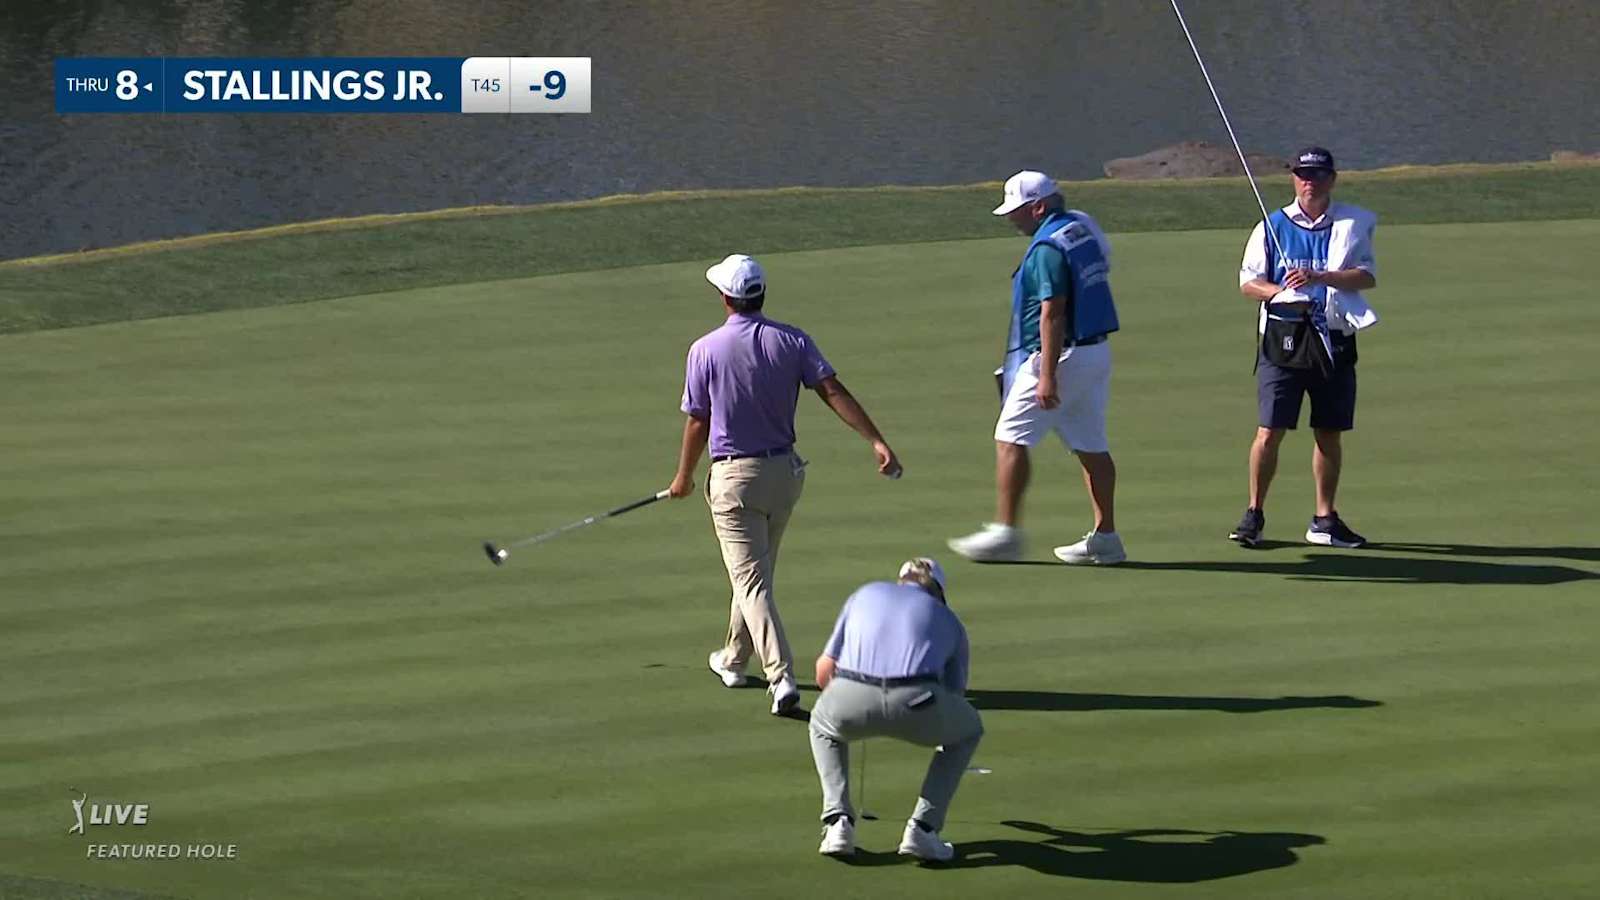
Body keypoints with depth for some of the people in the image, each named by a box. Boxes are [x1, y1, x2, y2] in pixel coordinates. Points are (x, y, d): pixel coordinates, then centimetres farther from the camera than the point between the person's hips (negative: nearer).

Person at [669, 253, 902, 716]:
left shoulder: (706, 350, -10)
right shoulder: (792, 341, -2)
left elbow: (696, 422, -3)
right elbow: (834, 392, -13)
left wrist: (683, 476, 12)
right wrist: (877, 441, -16)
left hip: (734, 476, -4)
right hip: (784, 470, 5)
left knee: (751, 580, -6)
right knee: (757, 571, 22)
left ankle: (781, 676, -21)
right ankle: (735, 660, 38)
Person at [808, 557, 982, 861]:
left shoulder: (866, 594, 32)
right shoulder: (948, 620, 31)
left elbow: (824, 670, 30)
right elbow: (955, 690, 41)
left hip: (849, 699, 1)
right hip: (915, 702, -1)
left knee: (823, 724, 39)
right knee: (968, 729, 33)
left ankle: (838, 822, 20)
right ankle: (922, 828, 19)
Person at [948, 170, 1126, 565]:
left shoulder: (1048, 248, -17)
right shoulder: (1082, 229, 12)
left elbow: (1052, 313, -22)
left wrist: (1047, 374, -24)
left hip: (1061, 355, -10)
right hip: (1097, 352, 10)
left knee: (1010, 439, -3)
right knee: (1091, 445, 9)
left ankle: (1005, 531, -2)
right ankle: (1105, 537, 8)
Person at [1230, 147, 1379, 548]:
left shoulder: (1353, 224, 6)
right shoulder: (1272, 226, 6)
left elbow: (1367, 275, -6)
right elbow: (1248, 281, 5)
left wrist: (1319, 277, -21)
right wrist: (1278, 293, -16)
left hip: (1333, 339, 1)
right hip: (1282, 336, -1)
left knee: (1329, 433, 7)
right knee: (1270, 431, -7)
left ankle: (1325, 520, 17)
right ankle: (1253, 514, 3)